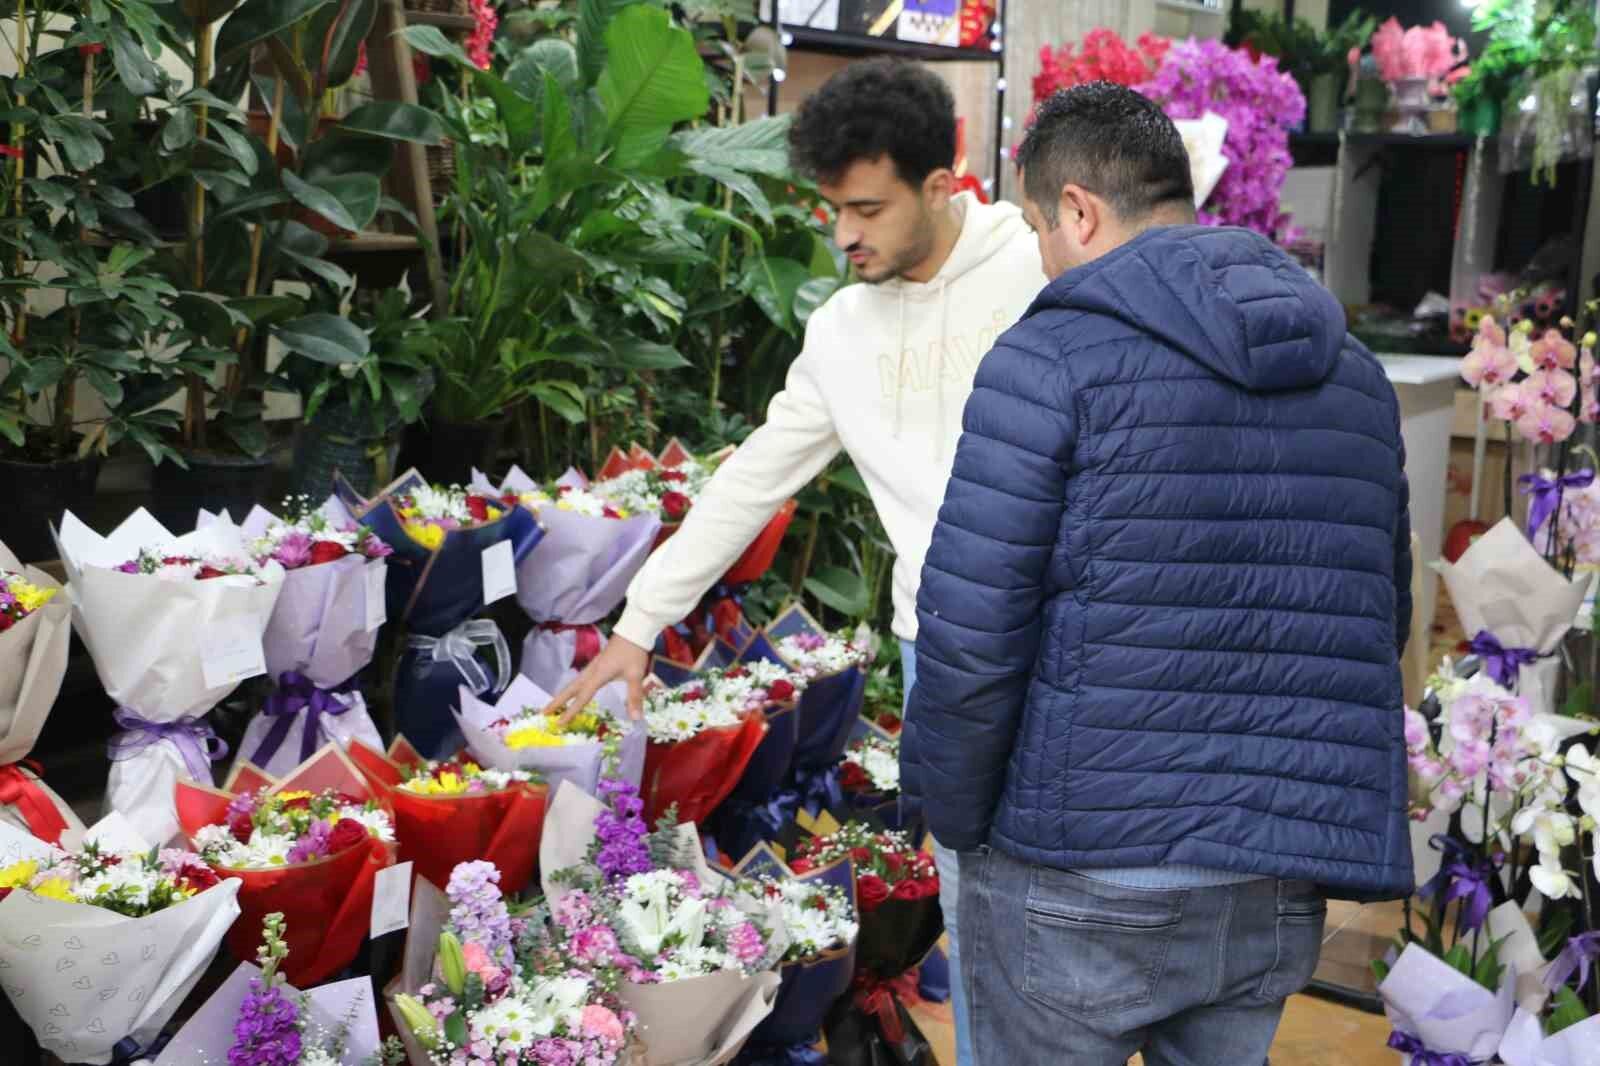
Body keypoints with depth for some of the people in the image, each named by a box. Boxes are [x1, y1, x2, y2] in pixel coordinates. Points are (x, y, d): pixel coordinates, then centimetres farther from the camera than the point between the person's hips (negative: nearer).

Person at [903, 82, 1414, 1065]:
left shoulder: (1050, 357, -13)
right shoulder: (1350, 375, 7)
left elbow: (970, 635, -16)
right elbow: (1371, 621, 14)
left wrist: (955, 814, 1)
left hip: (1081, 872, -5)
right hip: (1275, 883, 6)